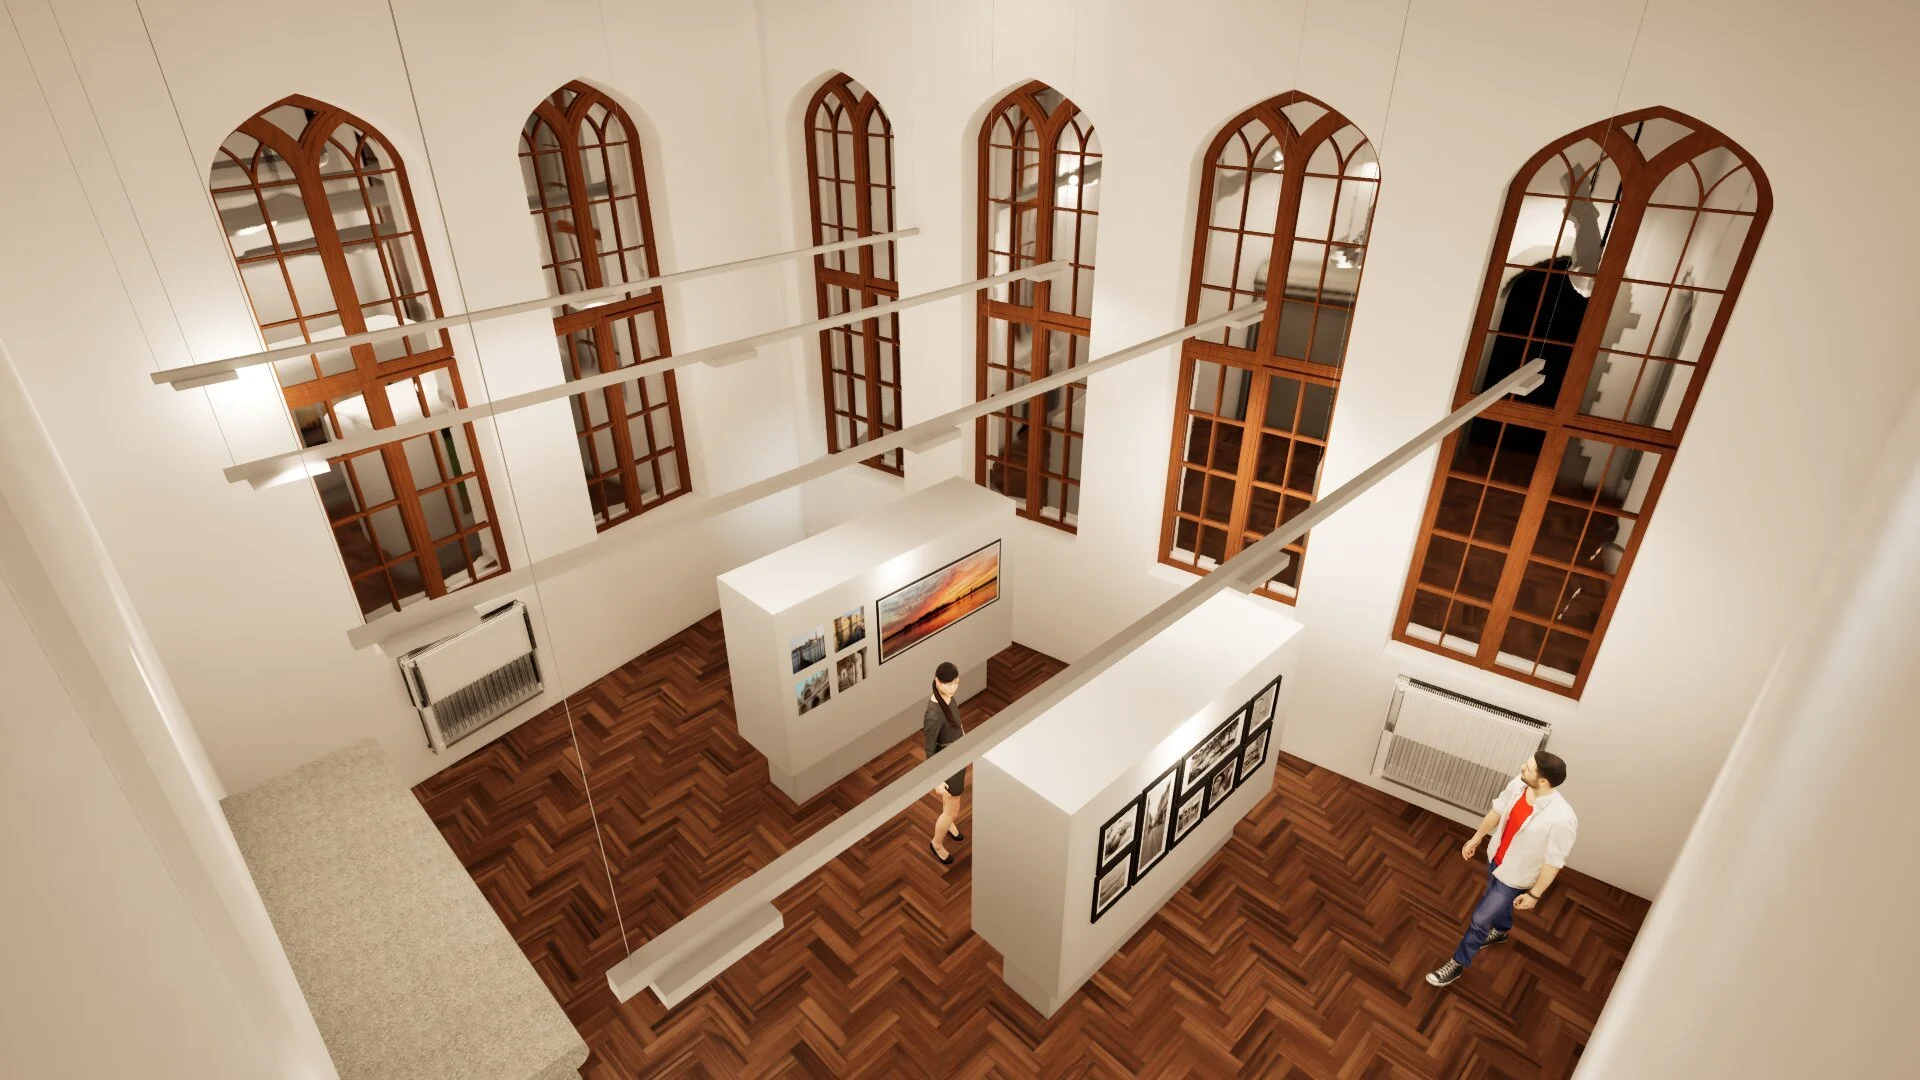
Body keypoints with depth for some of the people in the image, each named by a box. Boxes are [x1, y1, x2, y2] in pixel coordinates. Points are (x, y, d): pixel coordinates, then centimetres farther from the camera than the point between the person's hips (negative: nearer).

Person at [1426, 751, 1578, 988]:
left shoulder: (1561, 819, -38)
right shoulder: (1519, 784, -19)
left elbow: (1553, 862, -23)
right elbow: (1498, 810, 0)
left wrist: (1534, 894, -13)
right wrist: (1477, 837, 12)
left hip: (1515, 876, -6)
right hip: (1495, 858, 6)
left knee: (1479, 919, 6)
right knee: (1498, 901, 34)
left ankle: (1458, 964, 28)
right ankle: (1502, 930, 66)